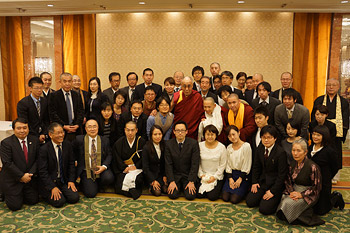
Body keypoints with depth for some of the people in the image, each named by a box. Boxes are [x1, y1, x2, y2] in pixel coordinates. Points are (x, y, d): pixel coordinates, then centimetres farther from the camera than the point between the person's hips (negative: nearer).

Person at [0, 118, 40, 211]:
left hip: (29, 178, 4)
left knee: (33, 201, 5)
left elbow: (38, 159, 0)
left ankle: (20, 194, 33)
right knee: (15, 206, -5)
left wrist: (30, 174, -13)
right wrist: (21, 176, -20)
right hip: (12, 180, -4)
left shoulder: (34, 140, 1)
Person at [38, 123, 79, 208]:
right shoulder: (44, 149, -14)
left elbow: (71, 164, 7)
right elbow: (42, 171, -14)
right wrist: (52, 187, -19)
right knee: (59, 202, -20)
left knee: (74, 198, -13)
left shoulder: (68, 145, -1)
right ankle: (46, 194, 10)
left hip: (64, 181, 4)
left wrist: (71, 180, -4)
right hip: (49, 182, -4)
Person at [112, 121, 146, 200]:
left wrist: (135, 166, -13)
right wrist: (125, 167, -14)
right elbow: (117, 159, 1)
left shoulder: (142, 142, 2)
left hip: (137, 169, -1)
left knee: (137, 180, -31)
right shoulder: (118, 143, 5)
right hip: (123, 169, 1)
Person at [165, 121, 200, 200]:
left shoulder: (193, 143, -9)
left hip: (188, 175, -1)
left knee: (190, 196, -16)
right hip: (175, 175, 1)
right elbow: (168, 164, -5)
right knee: (172, 195, -17)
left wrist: (191, 182, -15)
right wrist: (171, 181, -13)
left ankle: (187, 186, 16)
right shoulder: (168, 144, -5)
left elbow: (195, 164, -10)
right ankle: (179, 186, 16)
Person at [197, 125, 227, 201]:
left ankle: (218, 188, 19)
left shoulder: (221, 147, -9)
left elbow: (222, 165, -4)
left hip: (217, 177, -2)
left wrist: (214, 176, -10)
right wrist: (201, 174, -6)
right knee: (199, 195, -11)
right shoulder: (200, 145, -3)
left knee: (212, 197, -13)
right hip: (203, 176, 2)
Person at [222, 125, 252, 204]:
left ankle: (243, 191, 14)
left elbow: (247, 166, -10)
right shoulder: (229, 147, 8)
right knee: (225, 197, -8)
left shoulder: (246, 146, -11)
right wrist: (230, 178, -4)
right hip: (231, 174, 5)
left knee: (234, 199, -14)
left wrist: (240, 179, -11)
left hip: (243, 175, -5)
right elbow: (228, 164, 8)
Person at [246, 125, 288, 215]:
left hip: (275, 183, -6)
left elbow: (282, 175, -17)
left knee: (264, 209, -13)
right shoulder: (260, 148, 1)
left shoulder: (281, 152, -20)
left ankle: (277, 199, 13)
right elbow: (256, 166, 12)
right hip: (263, 181, 6)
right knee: (250, 202, -1)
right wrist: (254, 182, 3)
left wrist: (273, 191, -17)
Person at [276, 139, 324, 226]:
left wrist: (301, 195, -18)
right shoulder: (292, 164, 1)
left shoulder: (312, 166, -18)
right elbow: (288, 180, 9)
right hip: (294, 190, 6)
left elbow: (317, 187, -12)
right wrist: (291, 192, -10)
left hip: (308, 195, -6)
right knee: (282, 201, -20)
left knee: (288, 203, -25)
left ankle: (308, 216, -6)